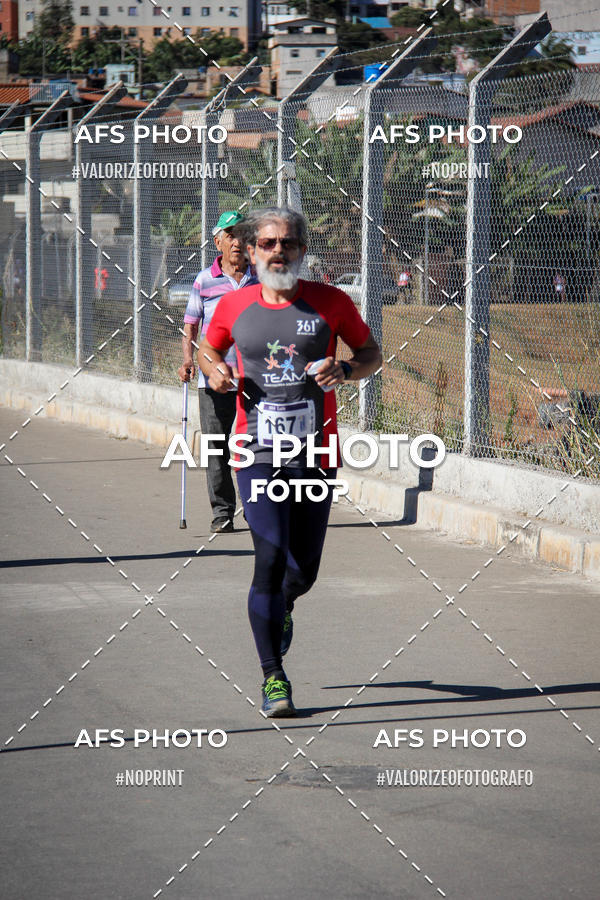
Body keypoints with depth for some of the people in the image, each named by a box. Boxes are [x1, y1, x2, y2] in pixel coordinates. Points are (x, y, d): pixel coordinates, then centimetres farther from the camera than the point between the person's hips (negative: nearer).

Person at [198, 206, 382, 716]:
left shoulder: (330, 303, 2)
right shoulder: (234, 307, 4)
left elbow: (372, 354, 13)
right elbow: (209, 349, 23)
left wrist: (345, 371, -9)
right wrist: (215, 371, -1)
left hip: (317, 453, 1)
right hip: (258, 454, -1)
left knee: (302, 572, 8)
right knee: (270, 559, -15)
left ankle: (283, 607, 46)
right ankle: (273, 677, -6)